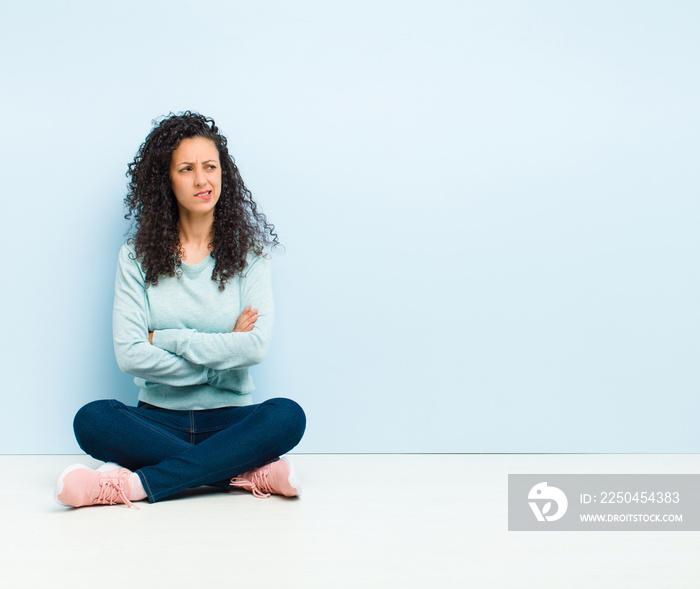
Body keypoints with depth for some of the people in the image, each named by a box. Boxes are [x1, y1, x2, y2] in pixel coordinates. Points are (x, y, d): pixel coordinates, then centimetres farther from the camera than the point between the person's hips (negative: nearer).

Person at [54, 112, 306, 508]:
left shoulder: (250, 252, 3)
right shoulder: (137, 256, 3)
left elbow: (257, 345, -11)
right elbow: (129, 355, -8)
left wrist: (166, 339, -11)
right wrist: (222, 355, -10)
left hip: (230, 418, -1)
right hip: (159, 417, 1)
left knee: (288, 416, -31)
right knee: (93, 420, -28)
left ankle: (134, 484, -29)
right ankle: (252, 472, -27)